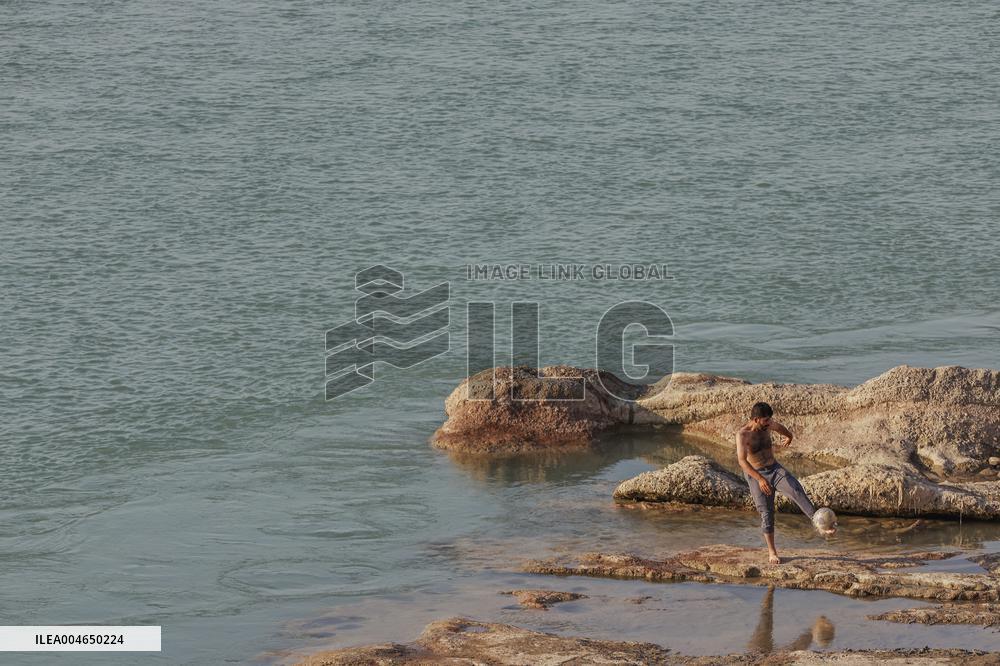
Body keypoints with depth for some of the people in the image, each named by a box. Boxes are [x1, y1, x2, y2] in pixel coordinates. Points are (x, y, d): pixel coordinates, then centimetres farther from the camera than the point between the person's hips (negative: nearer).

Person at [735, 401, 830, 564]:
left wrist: (788, 438, 43)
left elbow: (781, 428, 21)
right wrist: (760, 479, -44)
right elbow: (742, 460, -33)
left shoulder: (768, 425, -5)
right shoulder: (742, 434, -22)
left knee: (796, 491, -22)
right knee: (766, 513, -3)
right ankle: (772, 553, 10)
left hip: (775, 469, 4)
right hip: (756, 475, -4)